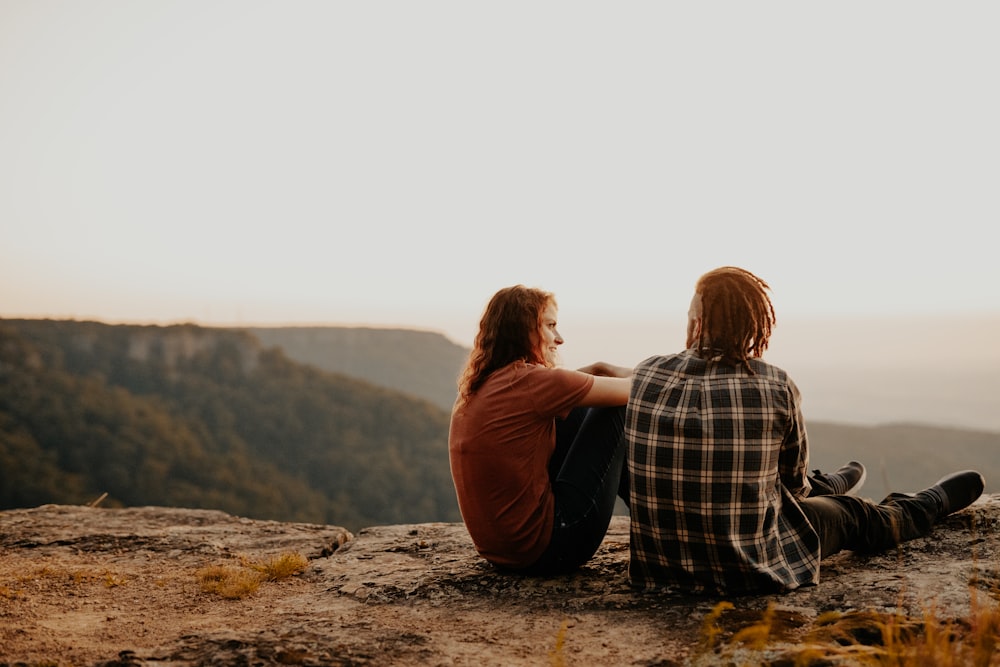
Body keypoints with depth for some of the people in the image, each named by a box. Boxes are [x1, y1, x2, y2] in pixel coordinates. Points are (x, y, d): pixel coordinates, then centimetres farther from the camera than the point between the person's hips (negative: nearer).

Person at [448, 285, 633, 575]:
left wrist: (598, 368, 11)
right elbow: (629, 392, -10)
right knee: (615, 411, 0)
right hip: (544, 551, -9)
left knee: (580, 412, 17)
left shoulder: (478, 387, 7)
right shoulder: (528, 380, -18)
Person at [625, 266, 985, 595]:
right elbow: (793, 481, 3)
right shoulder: (777, 387, -14)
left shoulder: (644, 375, -9)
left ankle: (828, 486, 66)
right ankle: (931, 504, 57)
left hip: (658, 564, 3)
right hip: (747, 570, -3)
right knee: (849, 515, 28)